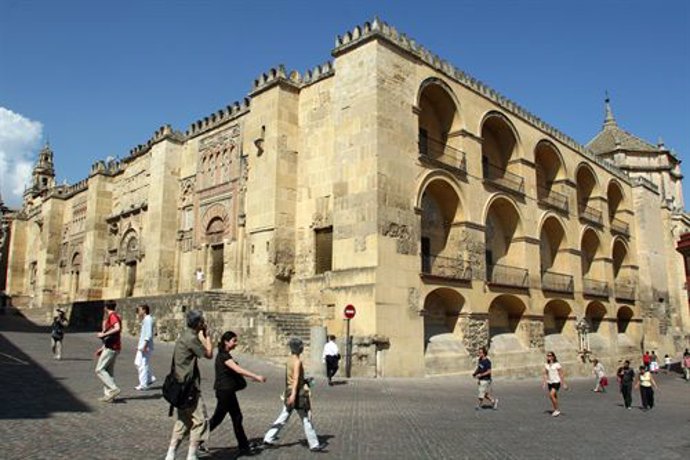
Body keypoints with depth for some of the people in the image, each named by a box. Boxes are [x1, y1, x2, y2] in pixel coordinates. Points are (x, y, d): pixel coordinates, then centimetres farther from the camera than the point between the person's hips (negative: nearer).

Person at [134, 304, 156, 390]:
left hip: (145, 347, -11)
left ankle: (143, 385, 2)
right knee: (137, 363, 16)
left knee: (143, 365, -5)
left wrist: (144, 346, -25)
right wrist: (139, 345, 24)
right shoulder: (144, 320, 16)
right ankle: (150, 378, 21)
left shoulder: (148, 319, -16)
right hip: (141, 346, 11)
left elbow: (148, 334, -22)